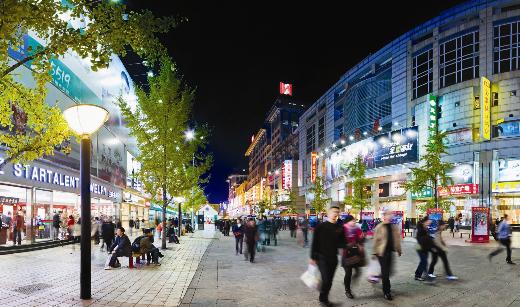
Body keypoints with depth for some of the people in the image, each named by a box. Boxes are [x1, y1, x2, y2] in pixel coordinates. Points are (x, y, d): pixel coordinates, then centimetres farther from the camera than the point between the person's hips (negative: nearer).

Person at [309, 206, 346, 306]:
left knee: (329, 280, 9)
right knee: (325, 279, -11)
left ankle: (324, 299, 25)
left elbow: (341, 243, 11)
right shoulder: (321, 226, -6)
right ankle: (323, 298, 10)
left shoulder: (339, 228, 6)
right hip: (322, 257, -4)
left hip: (333, 258, 4)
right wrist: (313, 257, -6)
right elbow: (314, 242, -5)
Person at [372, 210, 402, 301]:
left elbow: (397, 238, 11)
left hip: (390, 251, 5)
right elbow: (376, 240, -8)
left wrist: (398, 249, 9)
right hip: (382, 251, -5)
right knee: (385, 272, -2)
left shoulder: (394, 227, 7)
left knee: (387, 271, 12)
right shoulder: (379, 227, -8)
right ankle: (386, 292, 7)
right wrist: (375, 252, -8)